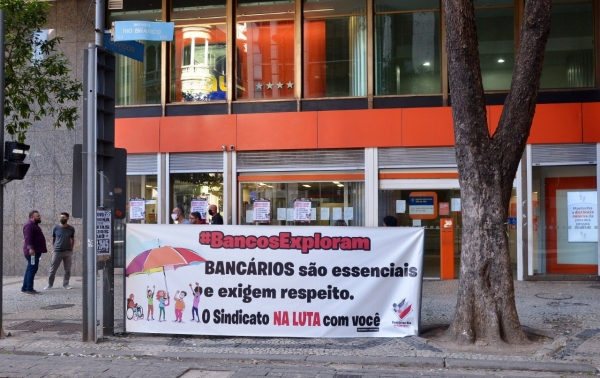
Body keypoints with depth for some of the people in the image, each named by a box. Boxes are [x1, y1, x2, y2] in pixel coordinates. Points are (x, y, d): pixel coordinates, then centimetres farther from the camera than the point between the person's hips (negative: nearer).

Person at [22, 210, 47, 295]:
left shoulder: (34, 225, 22)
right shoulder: (29, 225, -13)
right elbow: (28, 238, -24)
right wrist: (30, 248, -34)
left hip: (36, 252, 11)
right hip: (32, 252, -11)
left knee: (30, 270, 14)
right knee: (32, 269, -12)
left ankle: (24, 288, 19)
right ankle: (29, 289, -13)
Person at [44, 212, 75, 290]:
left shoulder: (71, 229, 4)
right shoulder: (56, 228, 1)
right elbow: (53, 239, 12)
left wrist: (71, 249, 9)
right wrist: (54, 248, 13)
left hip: (68, 252, 1)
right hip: (57, 251, -1)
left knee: (67, 270, 5)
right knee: (53, 269, 2)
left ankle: (65, 284, 16)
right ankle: (50, 284, 11)